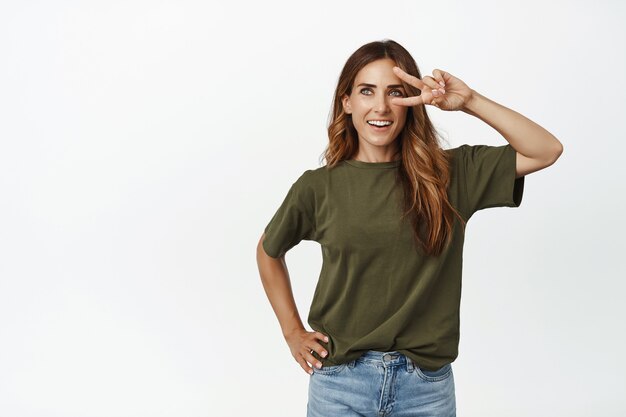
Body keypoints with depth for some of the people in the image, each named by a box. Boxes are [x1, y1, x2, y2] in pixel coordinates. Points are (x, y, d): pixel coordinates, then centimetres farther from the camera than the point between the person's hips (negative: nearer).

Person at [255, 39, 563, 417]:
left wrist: (468, 101, -15)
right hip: (340, 382, 0)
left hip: (427, 385, 1)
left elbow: (547, 151, -9)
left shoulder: (452, 174, -2)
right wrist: (293, 332, 9)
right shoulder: (318, 187, -2)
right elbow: (269, 251, 14)